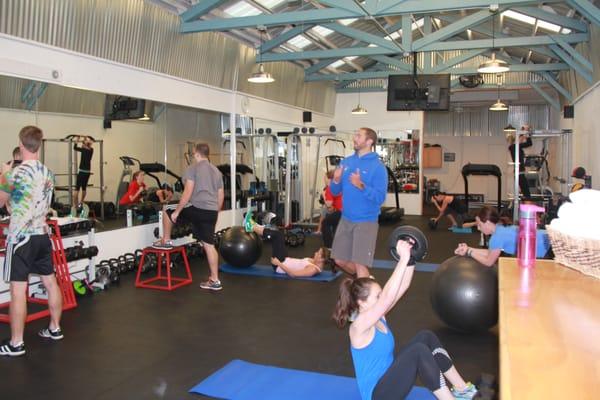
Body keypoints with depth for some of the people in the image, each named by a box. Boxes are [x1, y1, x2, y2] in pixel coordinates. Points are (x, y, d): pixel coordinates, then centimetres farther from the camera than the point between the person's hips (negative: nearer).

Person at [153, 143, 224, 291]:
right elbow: (221, 196, 21)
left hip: (197, 209, -6)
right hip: (212, 212, 7)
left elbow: (188, 192, -12)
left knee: (168, 211, 18)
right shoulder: (216, 171, 19)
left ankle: (166, 241, 28)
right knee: (209, 245, 8)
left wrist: (176, 211, -7)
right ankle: (215, 280, 9)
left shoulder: (193, 168, -3)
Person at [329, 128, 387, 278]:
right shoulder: (346, 162, 8)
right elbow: (335, 191, 11)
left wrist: (361, 186, -30)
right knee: (340, 260, 15)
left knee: (359, 264, -7)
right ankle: (363, 279, 40)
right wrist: (336, 181, -10)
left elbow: (380, 198, -17)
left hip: (366, 222, -7)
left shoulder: (377, 166, -11)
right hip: (345, 219, 7)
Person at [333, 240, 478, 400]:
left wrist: (410, 258, -15)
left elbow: (403, 286, -2)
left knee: (426, 337, -2)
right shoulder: (360, 325, -23)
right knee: (419, 350, -26)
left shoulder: (378, 316, 2)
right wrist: (404, 258, -39)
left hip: (388, 377, 9)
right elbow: (387, 297, -36)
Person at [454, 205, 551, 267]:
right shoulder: (502, 227, 6)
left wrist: (470, 253, 0)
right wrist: (469, 249, 10)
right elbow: (491, 253, 16)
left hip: (548, 247, -10)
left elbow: (489, 262, -7)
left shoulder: (498, 236, -22)